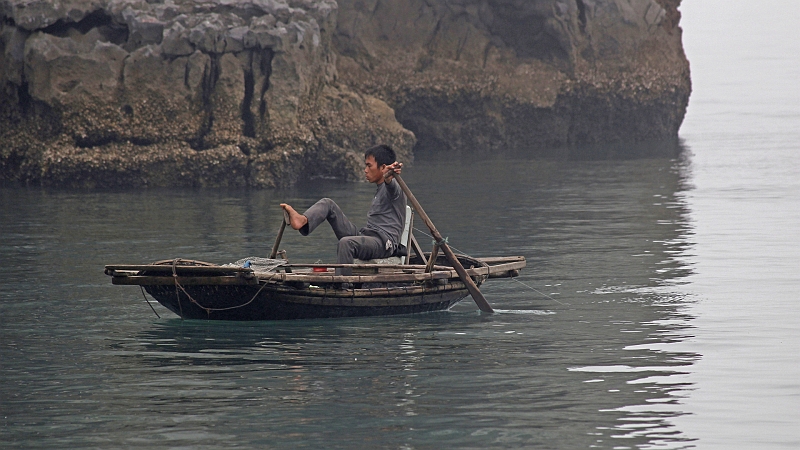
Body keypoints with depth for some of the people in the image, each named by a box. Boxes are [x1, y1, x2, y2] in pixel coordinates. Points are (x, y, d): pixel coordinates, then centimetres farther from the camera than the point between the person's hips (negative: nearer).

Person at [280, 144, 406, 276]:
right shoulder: (379, 191, 29)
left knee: (346, 242, -40)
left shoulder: (393, 187, -3)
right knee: (328, 204, 1)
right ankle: (303, 221, -28)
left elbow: (391, 186, -31)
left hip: (384, 242, -9)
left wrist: (388, 177, -52)